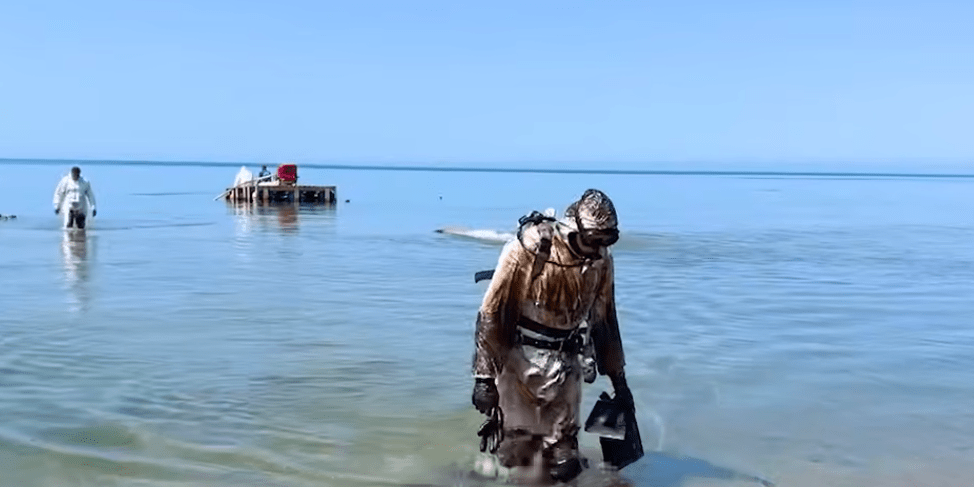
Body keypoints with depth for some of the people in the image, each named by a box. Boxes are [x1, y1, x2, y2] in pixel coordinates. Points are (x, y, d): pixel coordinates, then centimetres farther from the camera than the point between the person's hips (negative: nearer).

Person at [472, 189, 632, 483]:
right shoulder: (527, 250, -16)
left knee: (564, 464, 6)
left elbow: (605, 321, 13)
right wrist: (484, 376, -12)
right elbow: (491, 313, -12)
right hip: (519, 363, -4)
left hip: (566, 368, 4)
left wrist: (618, 379, 17)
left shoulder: (601, 262, 0)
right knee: (517, 453, 3)